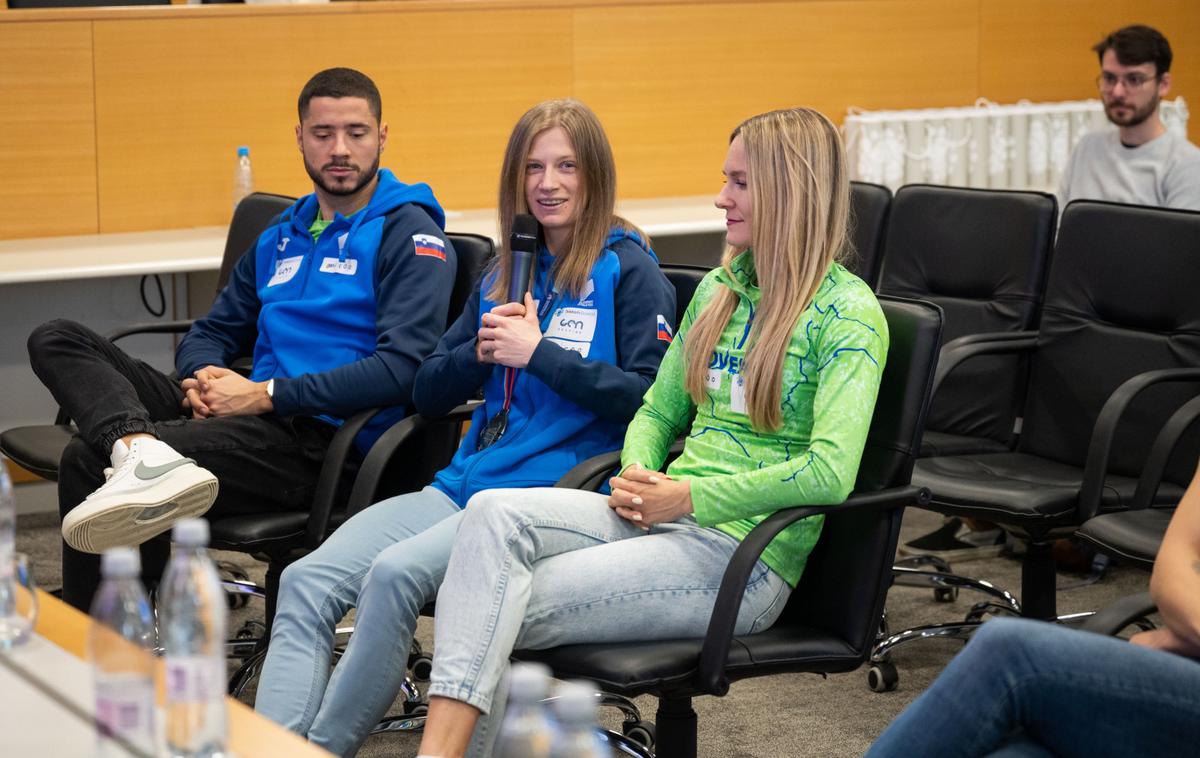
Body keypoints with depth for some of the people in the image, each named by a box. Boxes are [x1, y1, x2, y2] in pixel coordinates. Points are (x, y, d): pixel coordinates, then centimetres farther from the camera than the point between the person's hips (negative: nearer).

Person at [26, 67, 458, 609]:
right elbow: (213, 331, 29)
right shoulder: (282, 236, 24)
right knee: (56, 340, -9)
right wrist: (203, 376, 2)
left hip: (323, 440, -8)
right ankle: (140, 451, -36)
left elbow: (403, 367, -14)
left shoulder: (410, 235, 0)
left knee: (87, 463, -23)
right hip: (253, 418, 8)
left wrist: (265, 395, -16)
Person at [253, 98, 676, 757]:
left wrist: (538, 352, -11)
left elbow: (652, 395, -9)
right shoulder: (506, 274, 22)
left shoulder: (628, 269, 3)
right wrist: (480, 351, 1)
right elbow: (427, 393, 21)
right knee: (305, 582, -17)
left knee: (394, 572, -32)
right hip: (463, 484, 7)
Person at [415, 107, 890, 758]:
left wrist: (689, 496, -14)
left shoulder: (847, 313, -7)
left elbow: (830, 473, -18)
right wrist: (636, 478, 1)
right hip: (666, 517, 7)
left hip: (745, 553, -7)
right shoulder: (717, 289, 17)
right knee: (495, 513, -24)